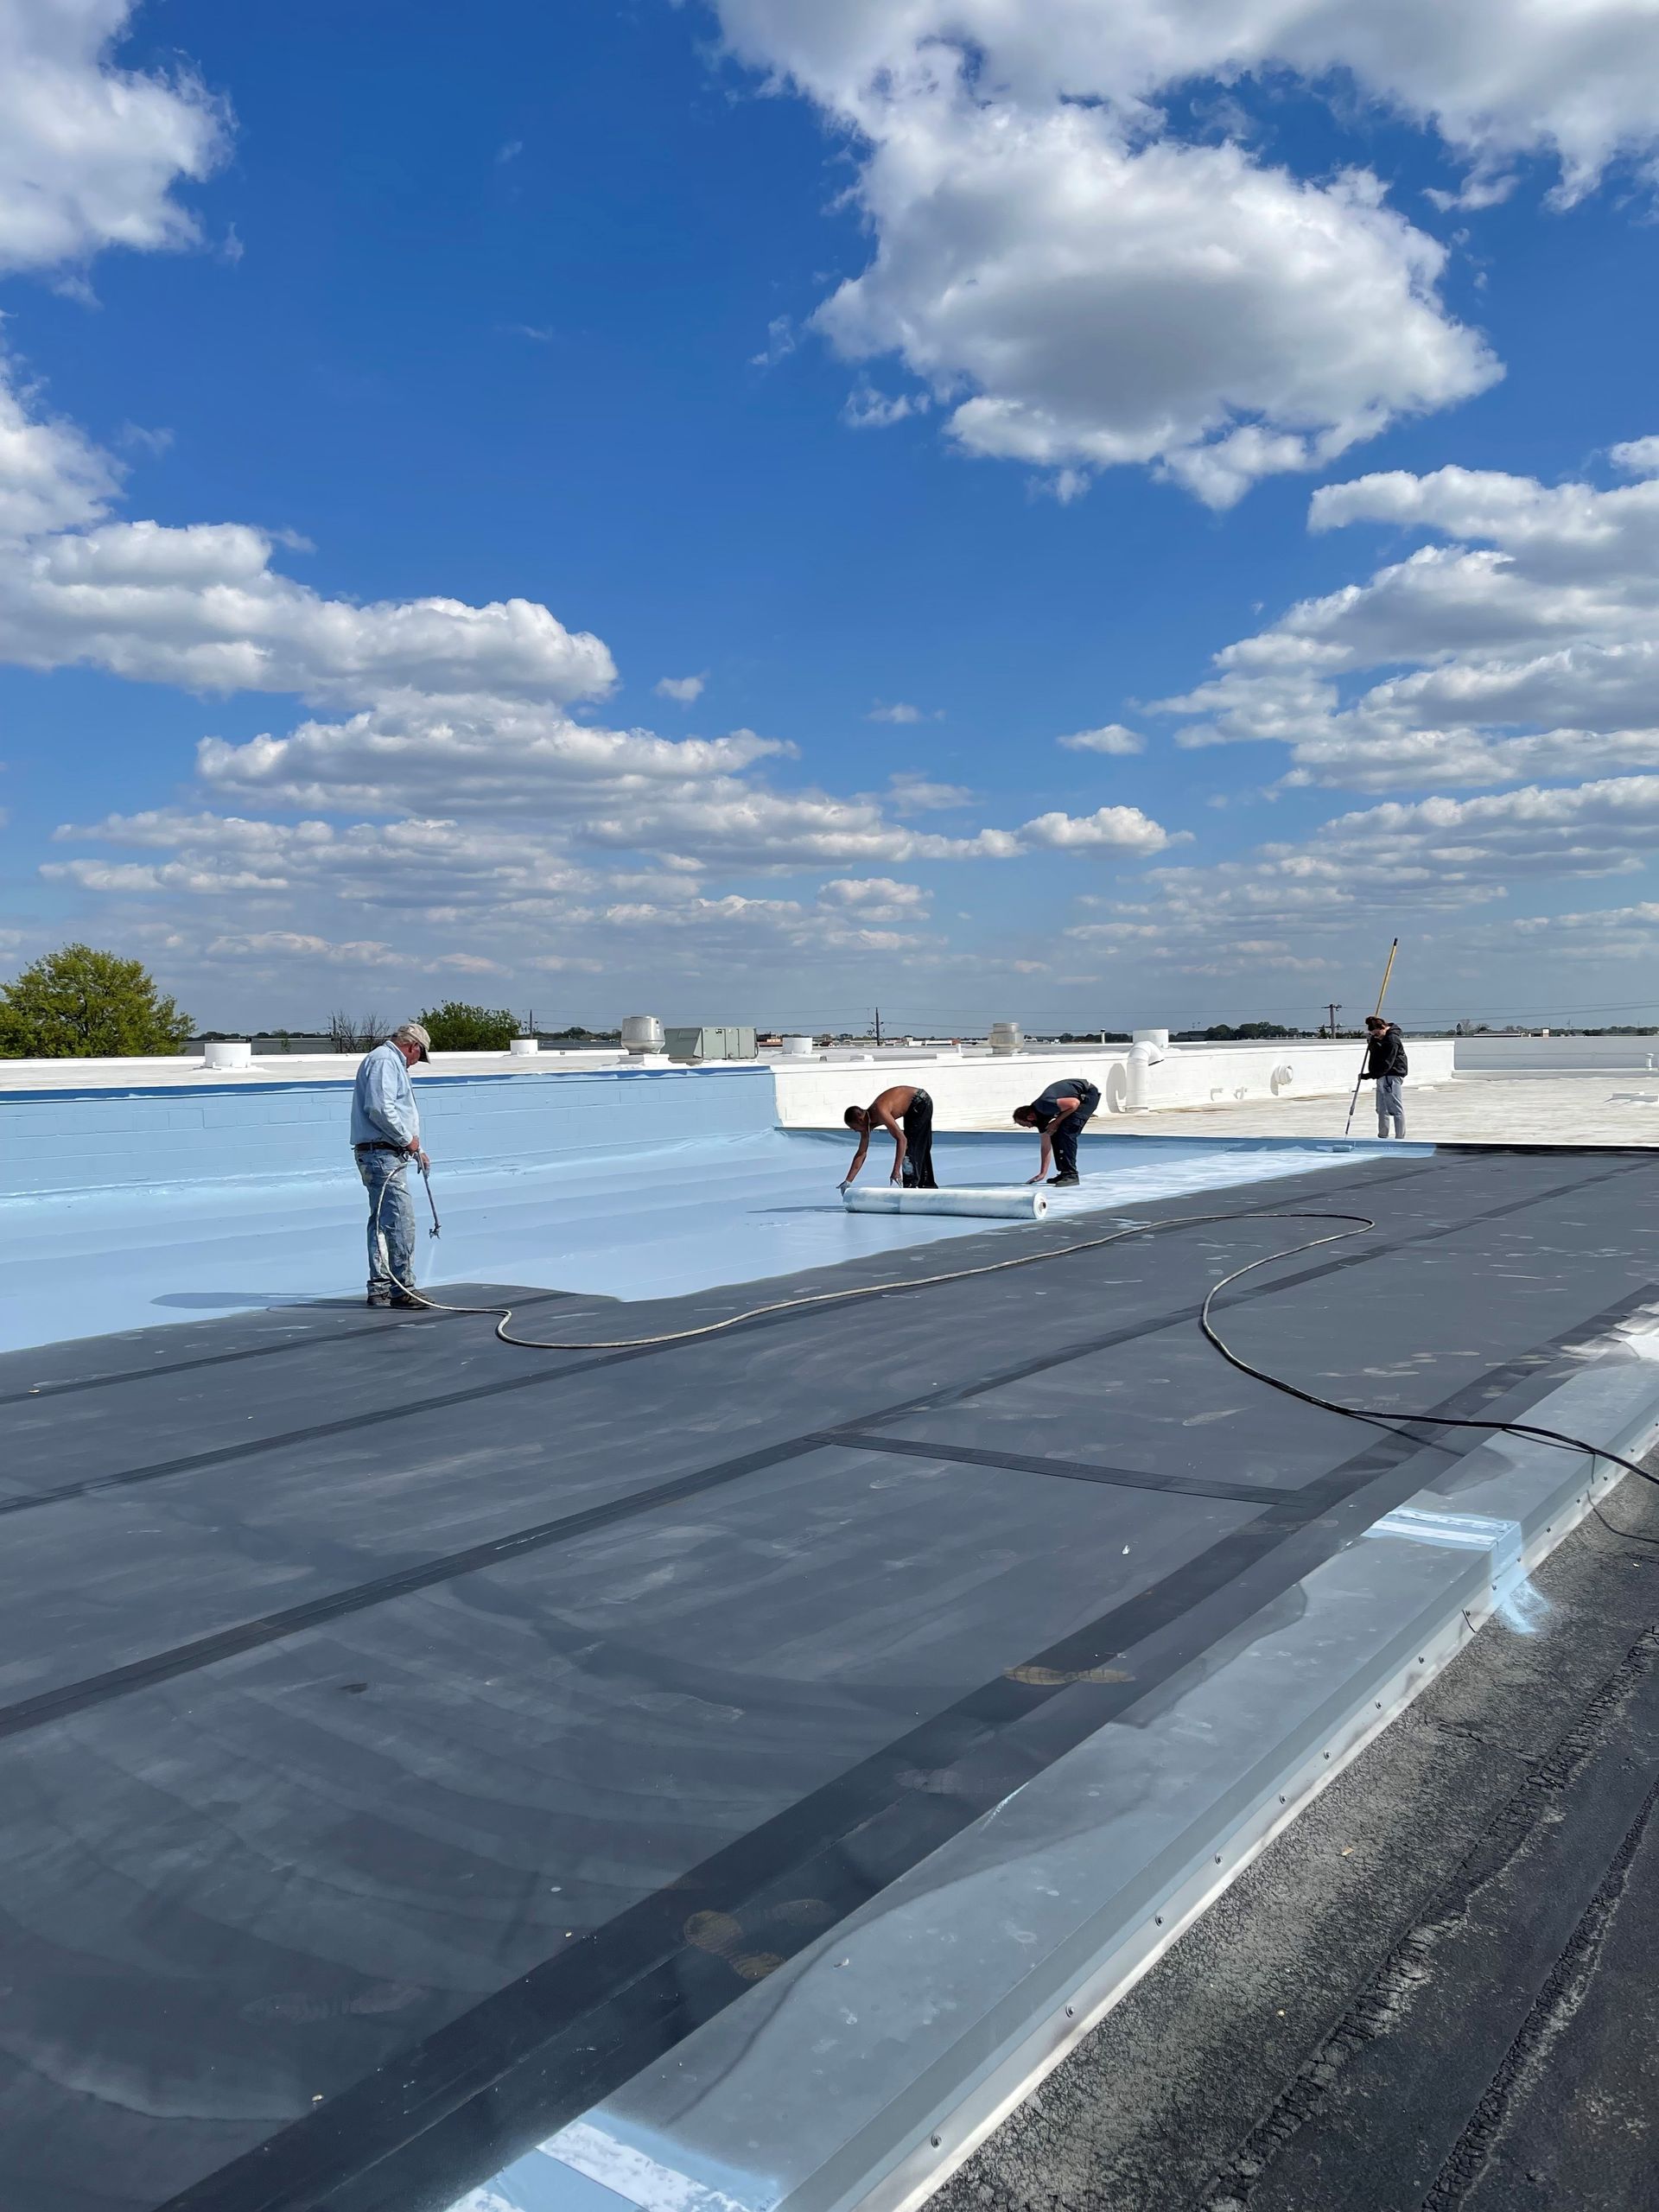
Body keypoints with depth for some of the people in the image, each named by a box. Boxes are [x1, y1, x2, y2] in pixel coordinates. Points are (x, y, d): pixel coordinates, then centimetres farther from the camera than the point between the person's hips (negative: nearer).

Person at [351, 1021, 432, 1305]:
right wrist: (407, 1139, -13)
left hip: (385, 1154, 12)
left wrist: (416, 1149, 32)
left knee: (382, 1222, 12)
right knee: (401, 1220, -12)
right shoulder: (384, 1060, -10)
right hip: (381, 1154, -12)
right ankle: (401, 1288, -10)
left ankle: (380, 1289, 15)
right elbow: (380, 1108, -23)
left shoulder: (392, 1062, 24)